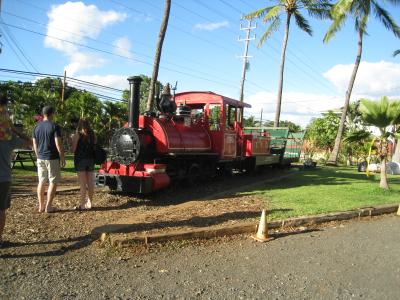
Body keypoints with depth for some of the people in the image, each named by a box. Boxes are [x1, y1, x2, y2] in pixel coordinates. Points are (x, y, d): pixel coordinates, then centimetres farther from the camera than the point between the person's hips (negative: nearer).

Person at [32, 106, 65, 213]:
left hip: (40, 158, 6)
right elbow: (58, 144, -15)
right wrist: (62, 158, -7)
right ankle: (48, 206, 3)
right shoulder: (54, 126, -10)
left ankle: (41, 206, 17)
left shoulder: (36, 127, 8)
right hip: (52, 158, -6)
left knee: (41, 182, 12)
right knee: (53, 182, 2)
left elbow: (35, 144, 12)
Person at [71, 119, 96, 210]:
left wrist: (72, 139, 9)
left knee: (83, 183, -3)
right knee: (90, 183, 9)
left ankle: (82, 204, 1)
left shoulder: (77, 135, -6)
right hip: (91, 160, 4)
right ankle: (89, 203, 18)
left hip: (80, 159, -4)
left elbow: (73, 149, -8)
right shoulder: (92, 135, 6)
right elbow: (95, 147, 10)